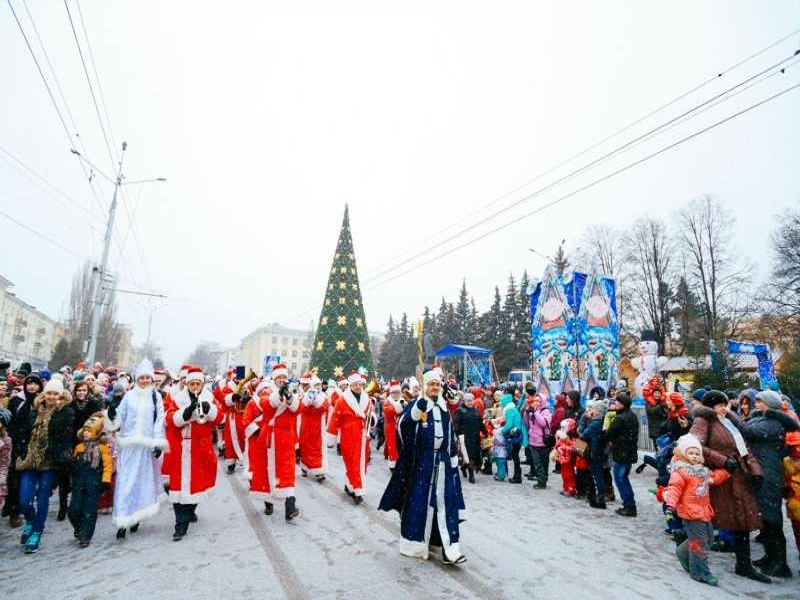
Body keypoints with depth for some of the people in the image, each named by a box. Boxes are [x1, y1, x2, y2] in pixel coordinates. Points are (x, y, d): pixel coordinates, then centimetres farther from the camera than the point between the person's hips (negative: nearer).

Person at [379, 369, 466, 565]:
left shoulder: (444, 408, 10)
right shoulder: (416, 405, -6)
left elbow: (450, 436, 16)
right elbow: (404, 424, -27)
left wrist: (454, 460, 13)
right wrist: (420, 404, -43)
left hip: (442, 461, 5)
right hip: (421, 461, -5)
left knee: (446, 503, 3)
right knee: (419, 501, 3)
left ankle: (449, 548, 8)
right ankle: (415, 543, 20)